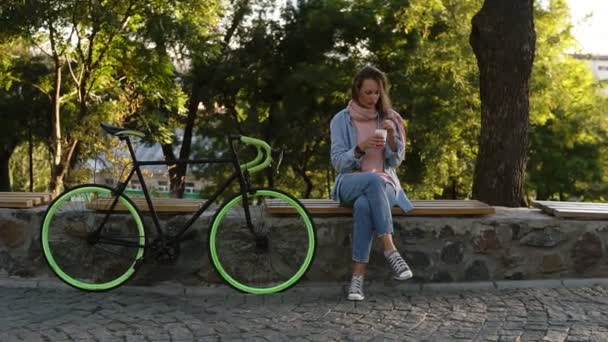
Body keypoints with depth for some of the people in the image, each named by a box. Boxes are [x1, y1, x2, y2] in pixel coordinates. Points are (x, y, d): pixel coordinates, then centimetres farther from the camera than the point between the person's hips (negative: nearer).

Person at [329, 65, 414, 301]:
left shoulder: (388, 118, 9)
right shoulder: (341, 120, 3)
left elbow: (395, 161, 4)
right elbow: (338, 162, -4)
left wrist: (393, 136, -15)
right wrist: (360, 147, -22)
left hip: (384, 183, 1)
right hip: (351, 183, -1)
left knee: (364, 205, -37)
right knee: (373, 180, -38)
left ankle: (358, 277, -38)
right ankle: (390, 250, -40)